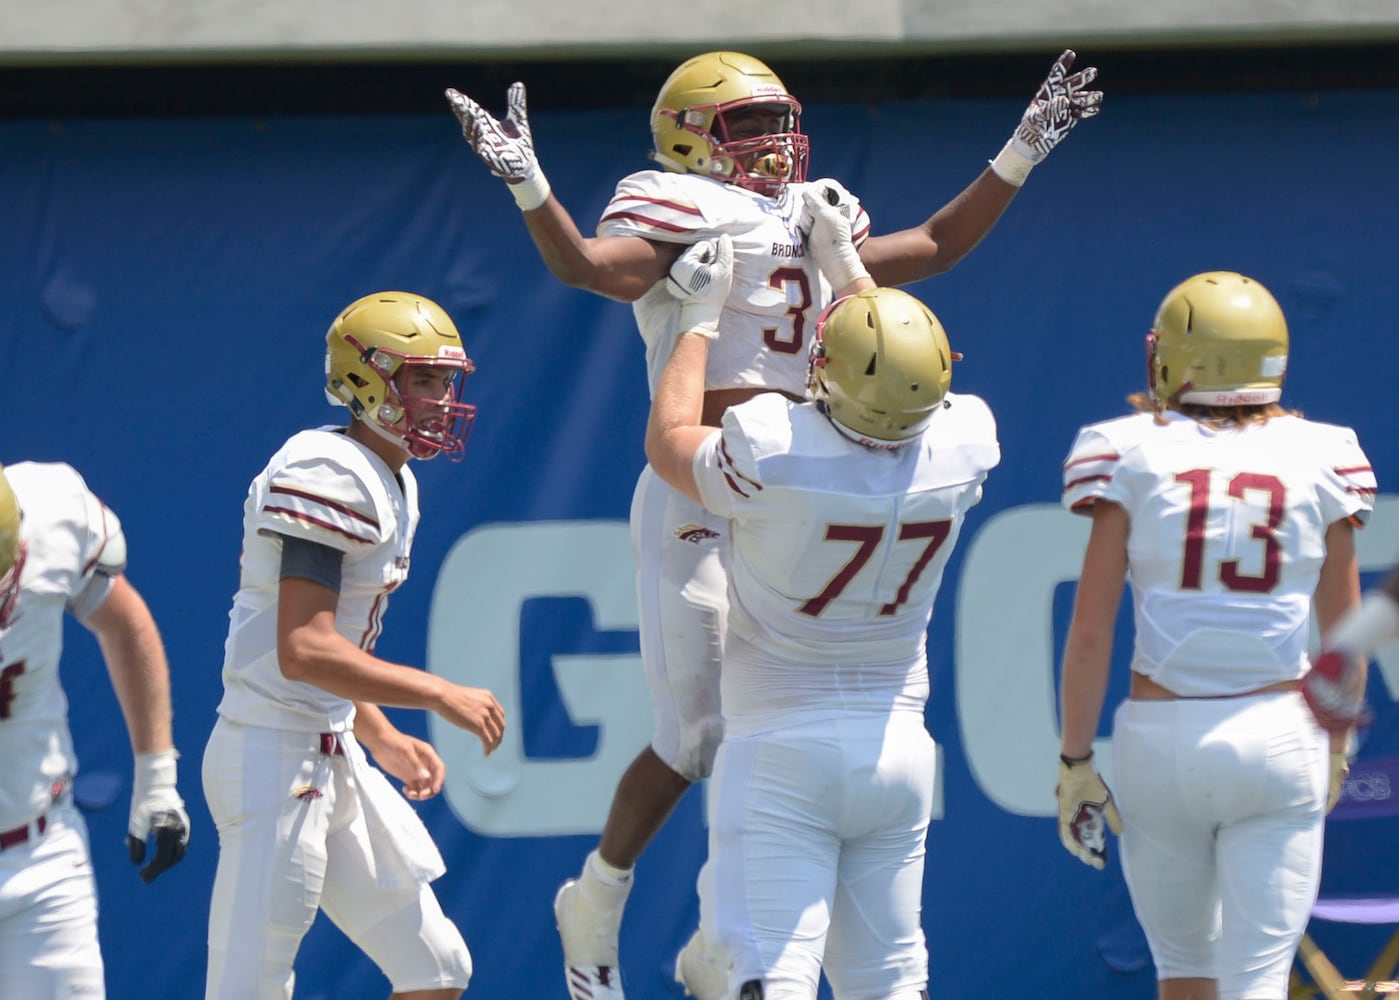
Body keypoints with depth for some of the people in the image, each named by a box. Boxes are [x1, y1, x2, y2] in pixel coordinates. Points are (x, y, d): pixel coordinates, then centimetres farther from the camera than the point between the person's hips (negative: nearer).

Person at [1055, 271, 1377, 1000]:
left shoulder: (1134, 457, -2)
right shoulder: (1319, 460, 2)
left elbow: (1091, 630, -5)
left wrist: (1075, 762, 1)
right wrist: (1335, 745, 23)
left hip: (1160, 732, 0)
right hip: (1279, 736, 0)